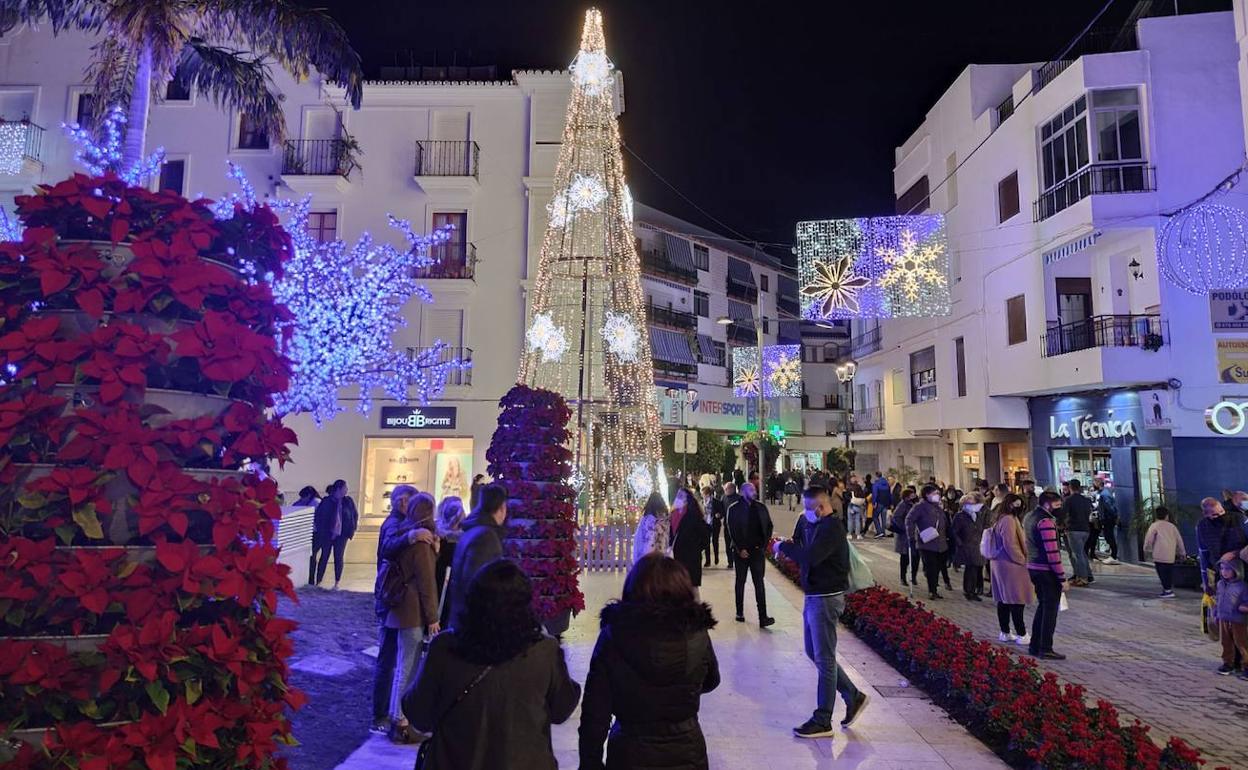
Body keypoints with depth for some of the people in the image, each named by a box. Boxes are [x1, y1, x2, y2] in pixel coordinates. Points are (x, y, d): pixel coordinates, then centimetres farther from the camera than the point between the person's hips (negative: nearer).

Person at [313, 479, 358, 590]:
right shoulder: (326, 502, -5)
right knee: (324, 557, 4)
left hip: (341, 535, 1)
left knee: (338, 558, 3)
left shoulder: (348, 502, 2)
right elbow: (318, 515, 0)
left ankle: (336, 584, 11)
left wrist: (352, 530, 4)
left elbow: (355, 515, 10)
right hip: (327, 535, -1)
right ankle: (318, 582, 13)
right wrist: (319, 529, -3)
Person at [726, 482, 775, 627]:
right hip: (742, 551, -2)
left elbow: (769, 526, 9)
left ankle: (763, 617, -7)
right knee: (740, 582, 11)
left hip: (758, 550, 2)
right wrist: (740, 549, -12)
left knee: (759, 583, -4)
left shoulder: (761, 507, 6)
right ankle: (740, 613, 23)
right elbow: (733, 531, -7)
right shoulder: (734, 509, -4)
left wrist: (764, 544, 0)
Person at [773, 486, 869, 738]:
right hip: (813, 596, 10)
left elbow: (809, 557, -31)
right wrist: (790, 547, -7)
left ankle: (822, 721, 9)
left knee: (824, 659, -1)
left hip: (826, 599, -10)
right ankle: (853, 697, 30)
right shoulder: (814, 524, 11)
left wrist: (783, 547, -17)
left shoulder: (831, 528, -19)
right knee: (814, 652, 18)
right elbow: (805, 553, 13)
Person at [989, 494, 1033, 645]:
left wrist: (1021, 559, 19)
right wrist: (1022, 560, -11)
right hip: (1011, 565, -10)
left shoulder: (1001, 519, 15)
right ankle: (1021, 635, 2)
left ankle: (1005, 633, 19)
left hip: (999, 563, 10)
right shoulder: (1009, 520, -17)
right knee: (1017, 601, -4)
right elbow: (1010, 545, -22)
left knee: (1003, 600, 13)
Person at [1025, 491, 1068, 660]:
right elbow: (1052, 552, -21)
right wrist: (1062, 577, -16)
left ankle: (1035, 645, 23)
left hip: (1033, 568, 9)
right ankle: (1045, 649, 5)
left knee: (1042, 605, 18)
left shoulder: (1029, 517, 11)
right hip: (1047, 570, -9)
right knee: (1050, 609, 1)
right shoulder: (1046, 521, -18)